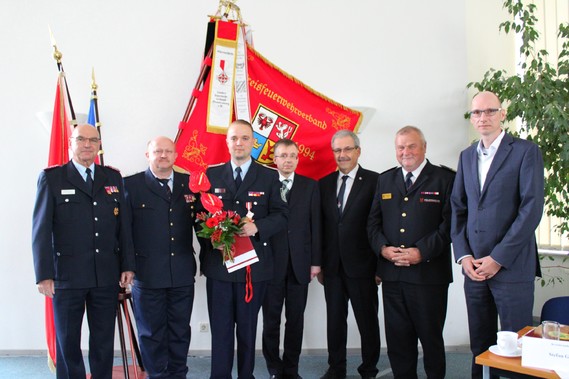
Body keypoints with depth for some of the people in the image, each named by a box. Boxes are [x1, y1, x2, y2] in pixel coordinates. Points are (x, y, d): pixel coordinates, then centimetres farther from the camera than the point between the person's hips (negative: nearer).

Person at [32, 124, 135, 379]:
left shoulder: (113, 178, 10)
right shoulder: (51, 178, 1)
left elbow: (123, 225, 9)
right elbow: (41, 230, -3)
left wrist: (127, 265, 5)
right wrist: (44, 274, -9)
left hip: (107, 275, 3)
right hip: (67, 275, -2)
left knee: (104, 341, 10)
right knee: (67, 341, 9)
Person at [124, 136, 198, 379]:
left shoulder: (189, 183, 7)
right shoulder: (131, 185, -2)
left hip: (182, 274, 3)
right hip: (148, 274, -3)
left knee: (180, 331, 14)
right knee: (152, 333, 9)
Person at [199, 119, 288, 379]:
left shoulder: (269, 176, 4)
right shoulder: (211, 174, 8)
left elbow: (281, 215, 0)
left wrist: (257, 227, -17)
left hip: (254, 264, -1)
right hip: (217, 262, 1)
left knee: (248, 327, 11)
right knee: (220, 327, 6)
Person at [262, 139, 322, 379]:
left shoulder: (310, 186, 6)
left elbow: (315, 225, 4)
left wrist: (315, 261, 0)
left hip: (300, 264, 2)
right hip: (270, 262, -1)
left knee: (295, 319, 9)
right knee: (271, 319, 8)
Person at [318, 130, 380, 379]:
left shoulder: (374, 181, -6)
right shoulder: (324, 183, 8)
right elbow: (321, 225, 8)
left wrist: (380, 265, -9)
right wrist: (319, 263, 7)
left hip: (361, 265, -3)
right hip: (332, 266, 4)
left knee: (368, 321, 9)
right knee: (335, 320, 13)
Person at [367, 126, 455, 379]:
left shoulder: (445, 179, -1)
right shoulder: (385, 180, 13)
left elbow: (450, 223, -8)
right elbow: (373, 221, 12)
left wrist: (422, 252, -17)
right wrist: (383, 248, -6)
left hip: (429, 274, -4)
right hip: (391, 273, 4)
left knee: (431, 337, 10)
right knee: (397, 337, 11)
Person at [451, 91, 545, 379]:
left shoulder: (526, 151, -3)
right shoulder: (467, 156, 14)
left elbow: (532, 209, -11)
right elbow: (458, 208, 12)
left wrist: (498, 258, -14)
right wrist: (463, 255, -1)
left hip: (511, 266, -5)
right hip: (474, 266, 5)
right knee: (480, 344, 12)